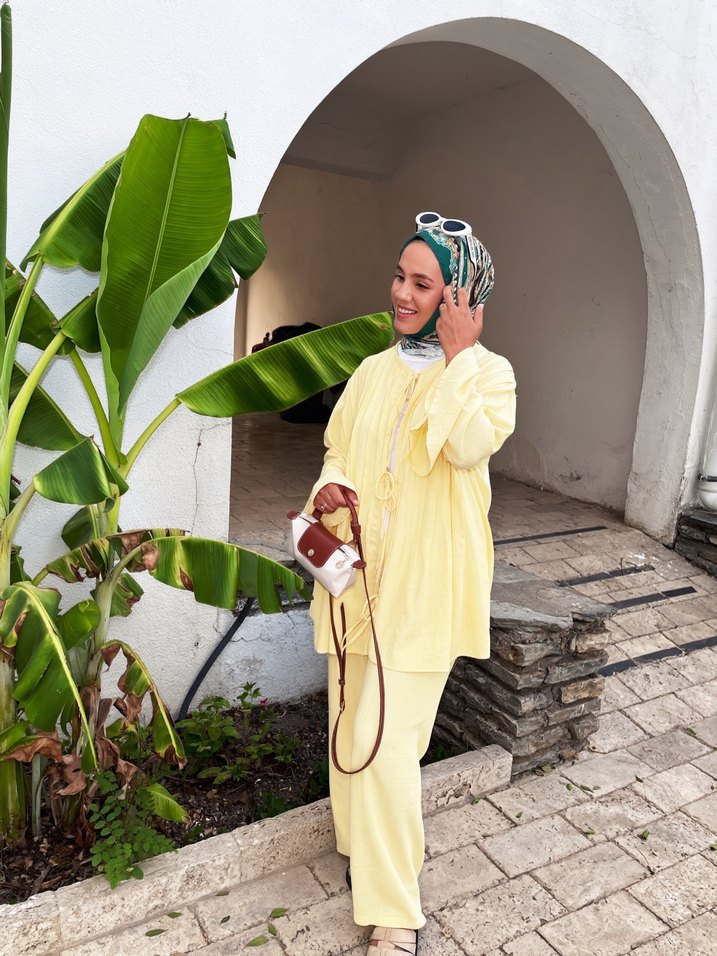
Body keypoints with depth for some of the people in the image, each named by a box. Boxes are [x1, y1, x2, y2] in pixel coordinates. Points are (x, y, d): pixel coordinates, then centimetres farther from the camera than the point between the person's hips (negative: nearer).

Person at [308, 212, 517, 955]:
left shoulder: (489, 372, -3)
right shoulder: (373, 371, 10)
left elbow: (468, 448, -22)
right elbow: (338, 449, 15)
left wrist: (457, 353, -17)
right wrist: (329, 485, -6)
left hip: (427, 583, -5)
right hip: (358, 572, 5)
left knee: (387, 742, -7)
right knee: (351, 727, 15)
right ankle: (363, 846, 42)